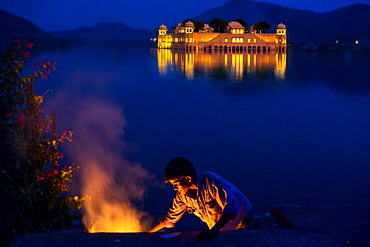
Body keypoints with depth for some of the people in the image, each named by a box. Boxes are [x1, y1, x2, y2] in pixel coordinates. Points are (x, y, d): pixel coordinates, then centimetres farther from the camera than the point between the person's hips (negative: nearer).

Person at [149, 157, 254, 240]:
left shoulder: (210, 180, -31)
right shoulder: (182, 195, -11)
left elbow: (231, 207, -38)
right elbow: (170, 217, 5)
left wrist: (214, 231, -49)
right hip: (220, 230, 5)